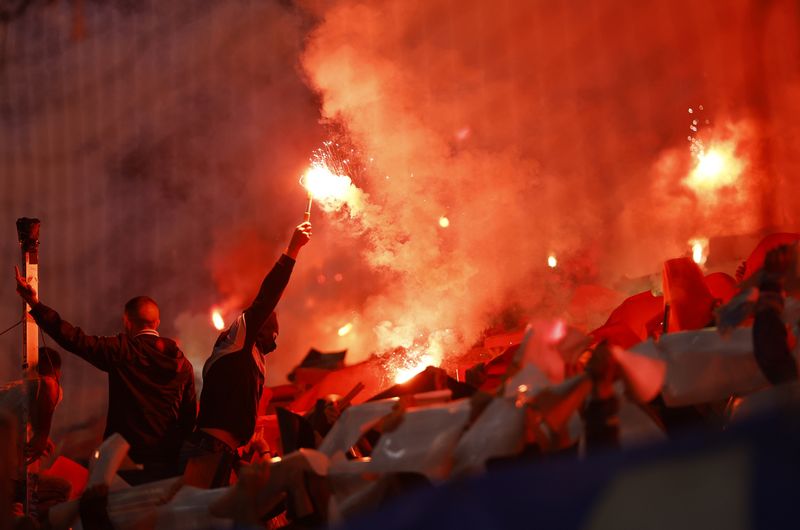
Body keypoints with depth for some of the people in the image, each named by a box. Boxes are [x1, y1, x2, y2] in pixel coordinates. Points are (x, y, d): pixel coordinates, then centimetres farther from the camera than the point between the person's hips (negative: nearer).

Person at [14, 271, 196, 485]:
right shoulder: (182, 363, 5)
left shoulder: (122, 351, -5)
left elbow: (76, 340, -9)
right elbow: (190, 417, 7)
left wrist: (35, 305, -6)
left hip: (128, 459, -3)